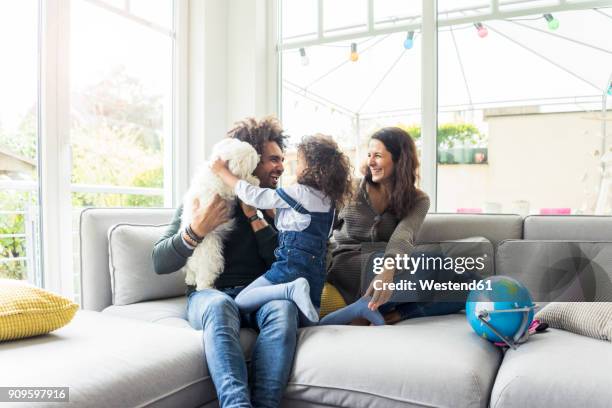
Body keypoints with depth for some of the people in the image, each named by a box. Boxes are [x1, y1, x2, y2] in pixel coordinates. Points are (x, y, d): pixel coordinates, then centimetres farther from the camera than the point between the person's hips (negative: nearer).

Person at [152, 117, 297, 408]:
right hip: (210, 294, -1)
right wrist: (196, 230, -18)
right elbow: (160, 263, 1)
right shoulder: (201, 198, 7)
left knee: (283, 306, -33)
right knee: (220, 305, -37)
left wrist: (255, 215, -7)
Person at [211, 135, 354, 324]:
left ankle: (292, 289, -22)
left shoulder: (299, 193, -10)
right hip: (316, 273, 8)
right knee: (309, 322, 13)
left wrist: (222, 172, 3)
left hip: (293, 265, -8)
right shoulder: (327, 199, 12)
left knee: (241, 302, -5)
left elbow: (254, 196, -6)